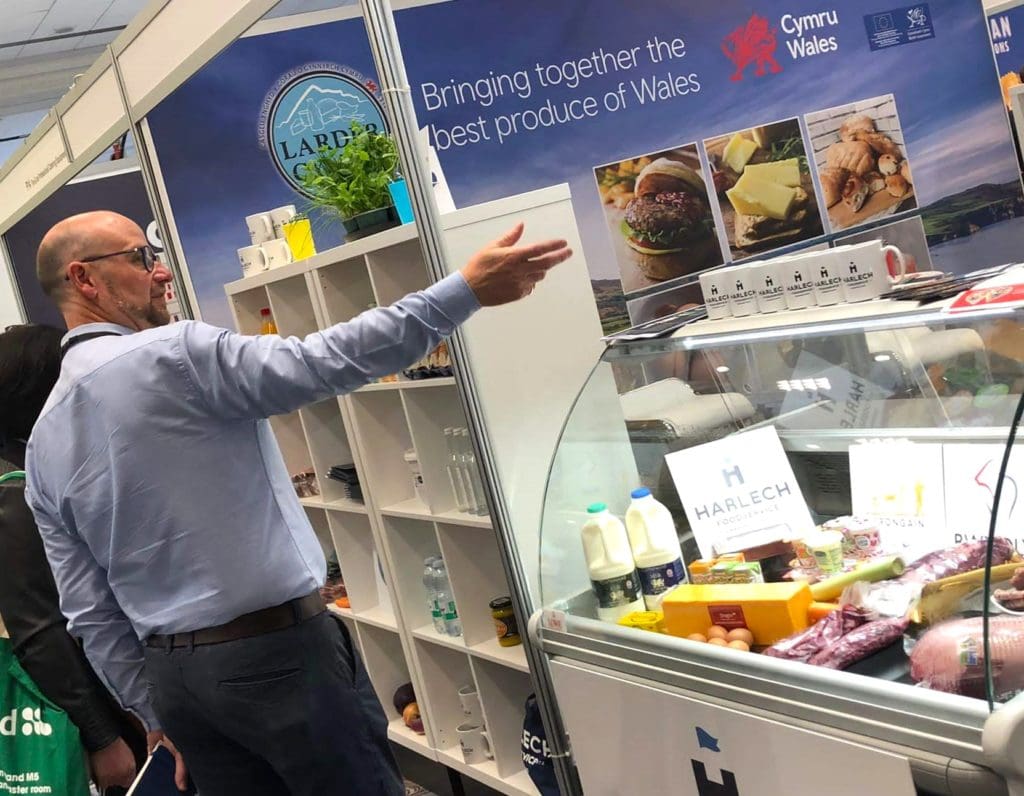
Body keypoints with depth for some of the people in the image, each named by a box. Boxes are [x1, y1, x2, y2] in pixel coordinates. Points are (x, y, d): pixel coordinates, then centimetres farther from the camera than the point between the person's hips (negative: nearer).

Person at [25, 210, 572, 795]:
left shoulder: (44, 443, 8)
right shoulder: (173, 355, -14)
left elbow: (91, 614, 9)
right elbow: (325, 363, -24)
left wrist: (158, 714, 17)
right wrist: (467, 289, -22)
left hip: (171, 678, 7)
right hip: (277, 653, -7)